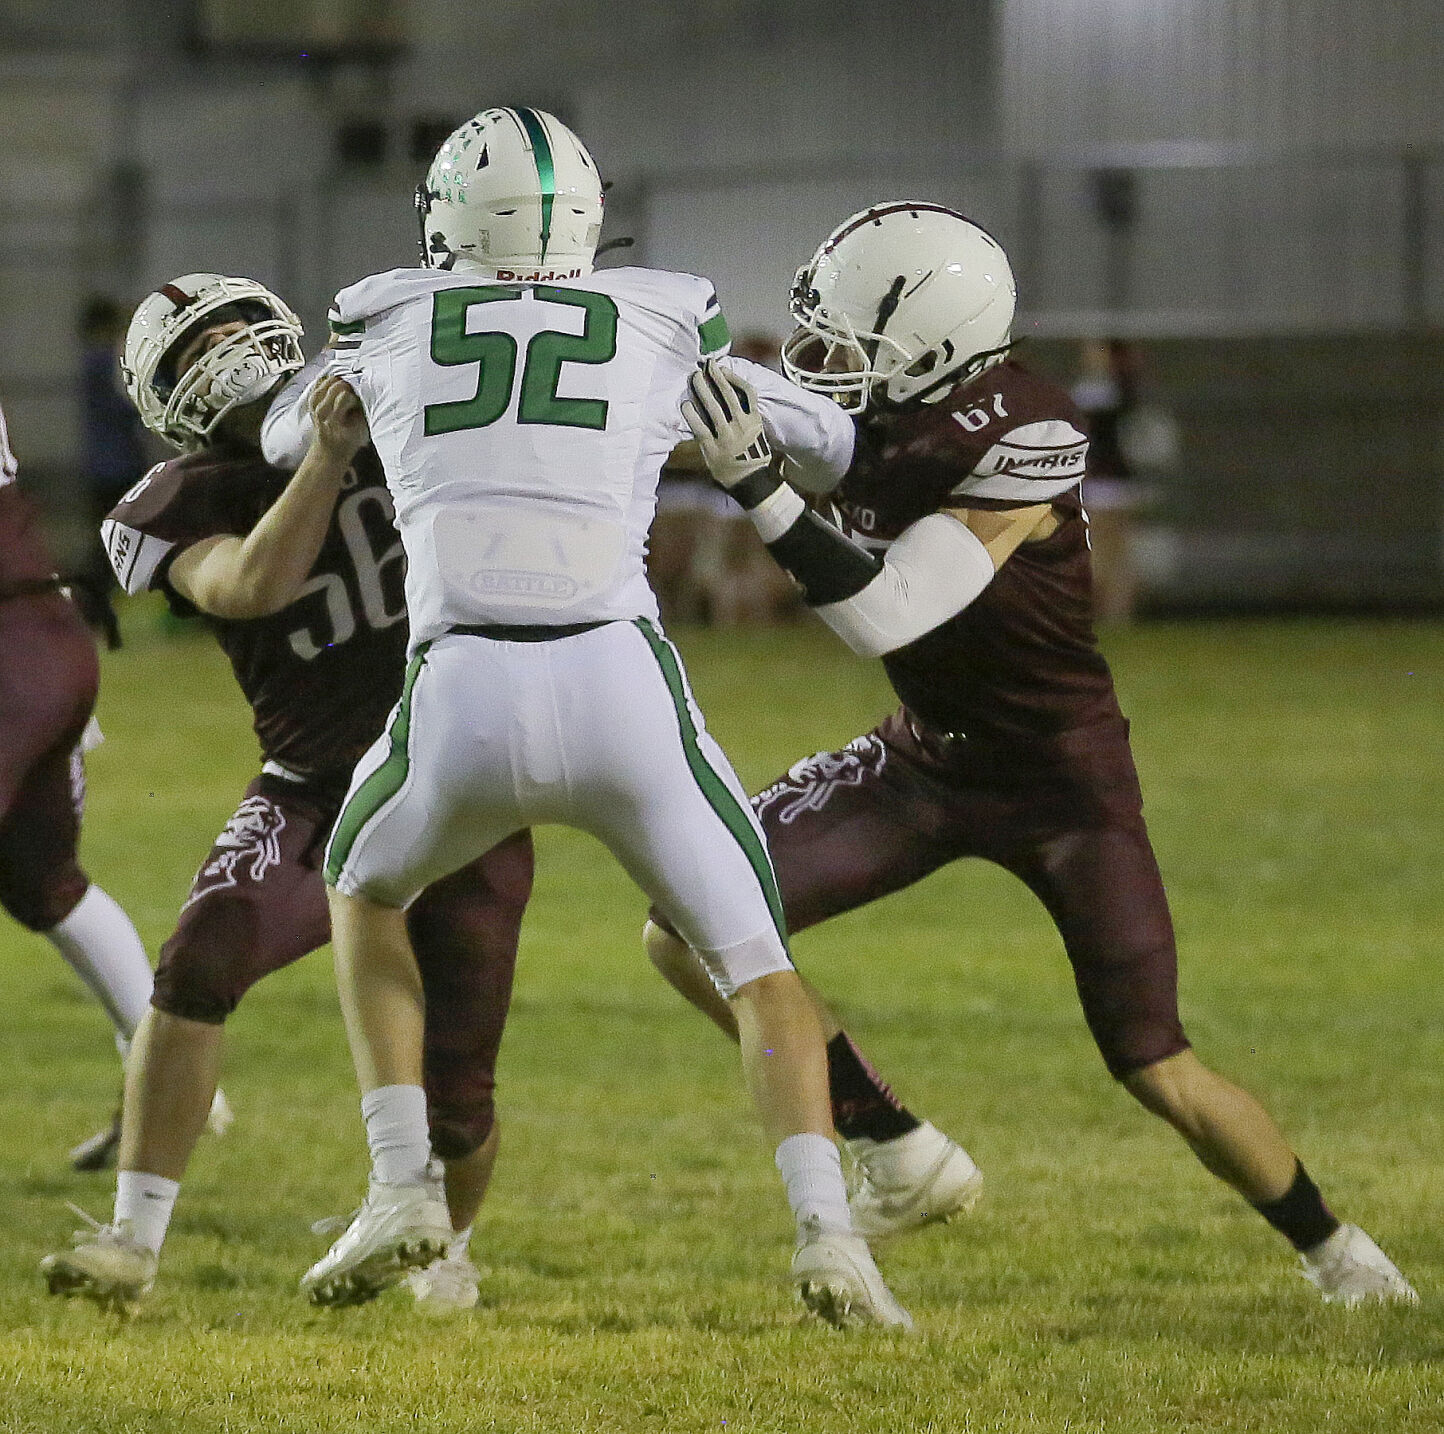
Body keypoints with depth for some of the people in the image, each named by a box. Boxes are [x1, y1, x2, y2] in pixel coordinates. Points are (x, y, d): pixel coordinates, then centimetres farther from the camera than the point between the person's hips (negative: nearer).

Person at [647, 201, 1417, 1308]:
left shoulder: (1022, 447, -30)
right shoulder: (881, 407, -11)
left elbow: (883, 615, -36)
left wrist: (756, 483, -42)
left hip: (1061, 778, -7)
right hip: (928, 759, 7)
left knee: (1157, 1072, -6)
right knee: (689, 932, -7)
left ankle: (1332, 1249, 21)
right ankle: (906, 1153, 6)